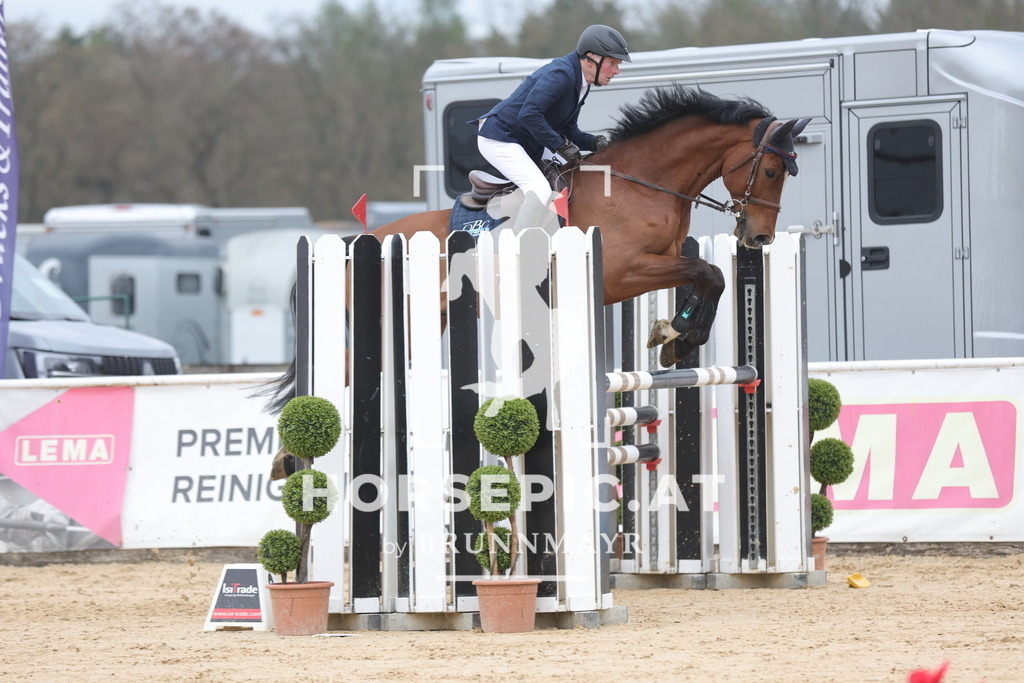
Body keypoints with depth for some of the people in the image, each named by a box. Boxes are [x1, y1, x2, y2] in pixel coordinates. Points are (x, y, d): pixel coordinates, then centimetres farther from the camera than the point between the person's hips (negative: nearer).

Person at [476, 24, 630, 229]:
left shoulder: (581, 84, 7)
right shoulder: (560, 74, -24)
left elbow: (568, 130, 14)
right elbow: (529, 114, -34)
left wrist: (594, 143, -5)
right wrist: (562, 146, -26)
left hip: (528, 146, 11)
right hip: (498, 140, -11)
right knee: (540, 190, -26)